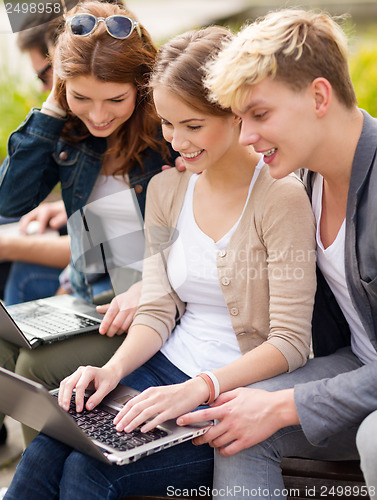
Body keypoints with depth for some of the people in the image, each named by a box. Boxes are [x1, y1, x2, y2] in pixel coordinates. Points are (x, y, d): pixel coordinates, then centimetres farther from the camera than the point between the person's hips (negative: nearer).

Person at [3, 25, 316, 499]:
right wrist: (114, 367, -12)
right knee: (44, 450, -19)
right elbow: (157, 309, 7)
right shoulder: (166, 189, 7)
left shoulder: (280, 197, -13)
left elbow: (290, 342, -14)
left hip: (240, 392, -5)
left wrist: (199, 387, -27)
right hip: (166, 371, 5)